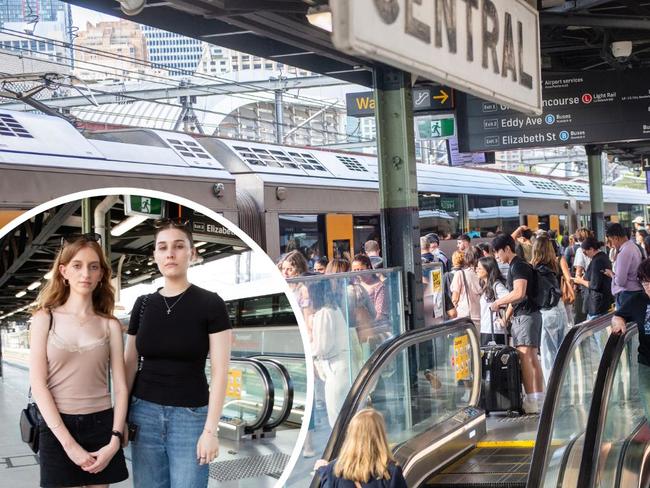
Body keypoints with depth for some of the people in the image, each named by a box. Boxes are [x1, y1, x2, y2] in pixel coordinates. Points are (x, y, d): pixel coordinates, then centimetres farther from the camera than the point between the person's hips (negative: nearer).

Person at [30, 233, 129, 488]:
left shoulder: (110, 325, 4)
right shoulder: (45, 318, 0)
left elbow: (120, 386, 2)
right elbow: (38, 384, -7)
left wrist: (115, 440, -11)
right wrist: (69, 443, -15)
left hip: (101, 425, 2)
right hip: (57, 426, -2)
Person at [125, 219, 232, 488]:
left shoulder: (210, 304, -6)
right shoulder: (143, 304, 6)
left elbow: (219, 372, -8)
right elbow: (130, 365, 11)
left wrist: (211, 429, -13)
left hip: (190, 416, -3)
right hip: (144, 413, 3)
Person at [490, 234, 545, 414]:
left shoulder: (518, 266, -12)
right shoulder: (514, 266, 19)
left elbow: (519, 293, -23)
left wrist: (498, 302, -13)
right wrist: (506, 317, 20)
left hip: (526, 315, -10)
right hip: (521, 316, 10)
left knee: (525, 357, -13)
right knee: (532, 358, 11)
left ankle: (531, 401, -15)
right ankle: (539, 398, 15)